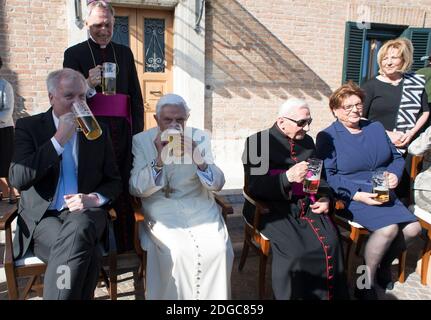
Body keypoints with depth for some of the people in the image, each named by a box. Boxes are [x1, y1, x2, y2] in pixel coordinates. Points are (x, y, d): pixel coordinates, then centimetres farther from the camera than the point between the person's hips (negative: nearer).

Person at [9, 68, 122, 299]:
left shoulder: (98, 130, 9)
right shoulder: (29, 126, 4)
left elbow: (114, 181, 11)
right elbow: (17, 179, -10)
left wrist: (94, 198, -12)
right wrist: (59, 139, -15)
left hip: (84, 213, 2)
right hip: (43, 217, -2)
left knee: (78, 230, -35)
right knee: (88, 254, -32)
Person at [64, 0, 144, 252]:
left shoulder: (125, 53, 15)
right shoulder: (74, 53, 6)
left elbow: (136, 95, 14)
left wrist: (138, 132, 6)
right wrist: (88, 86, -19)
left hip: (122, 131, 3)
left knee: (124, 191, 5)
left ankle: (127, 248, 18)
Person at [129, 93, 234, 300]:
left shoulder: (200, 137, 2)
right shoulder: (142, 140, -1)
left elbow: (217, 184, -3)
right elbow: (135, 189, -8)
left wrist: (198, 157, -22)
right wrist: (159, 160, -23)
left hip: (199, 206, 2)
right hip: (161, 208, -1)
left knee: (219, 249, -20)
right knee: (180, 252, -26)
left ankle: (213, 296, 6)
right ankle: (174, 295, 1)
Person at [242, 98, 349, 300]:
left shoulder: (307, 141, 16)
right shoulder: (258, 142, -3)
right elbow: (254, 186, -11)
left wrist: (325, 197, 3)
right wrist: (287, 177, -24)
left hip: (306, 206, 5)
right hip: (271, 208, -5)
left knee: (330, 243, -19)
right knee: (294, 250, -28)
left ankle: (330, 294, 2)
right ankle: (294, 295, -3)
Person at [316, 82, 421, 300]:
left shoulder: (376, 127, 14)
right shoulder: (327, 137, -5)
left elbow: (397, 157, 19)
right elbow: (328, 175, -12)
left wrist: (394, 175, -3)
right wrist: (358, 195, -20)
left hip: (383, 193, 7)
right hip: (351, 197, -6)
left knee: (412, 228, -11)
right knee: (389, 228, -26)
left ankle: (384, 265, 18)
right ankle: (366, 284, -5)